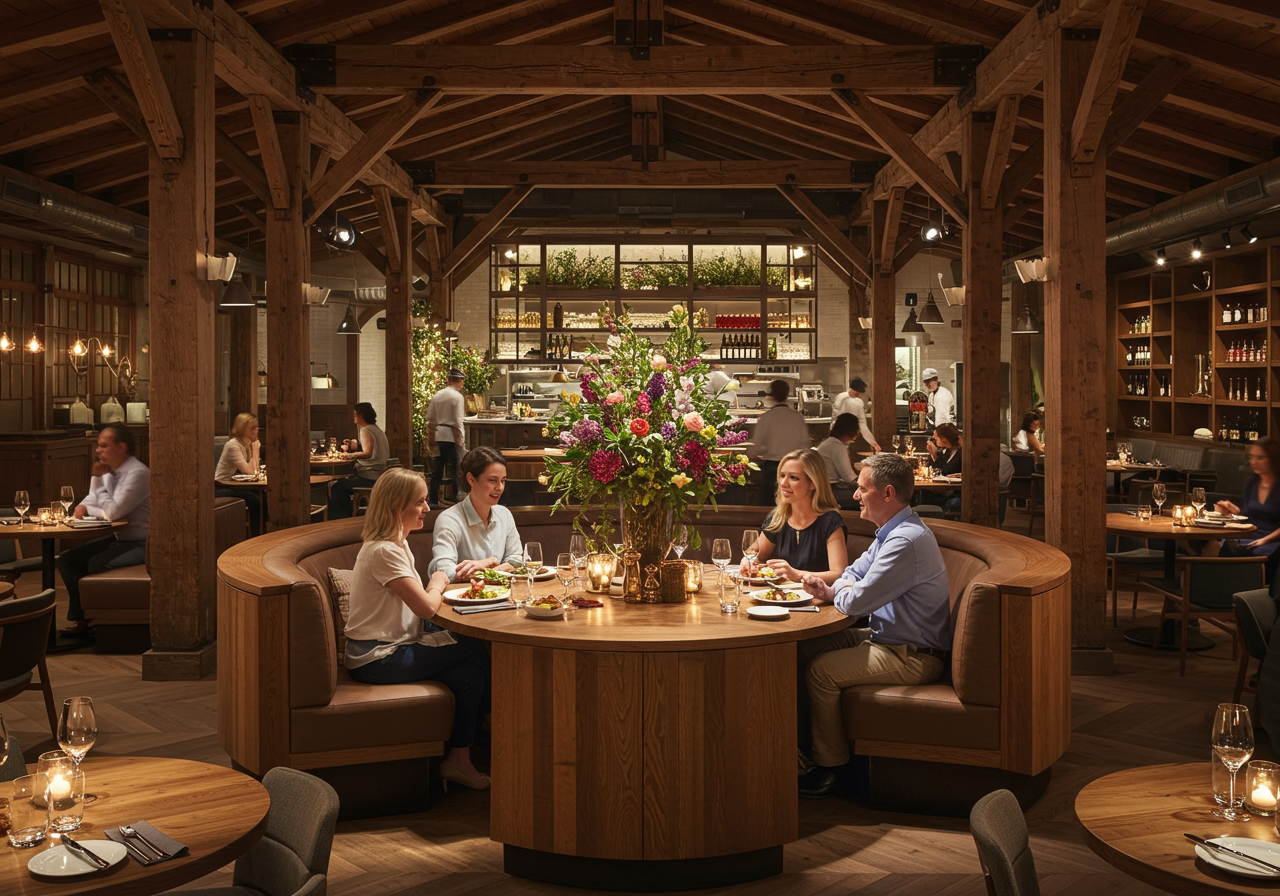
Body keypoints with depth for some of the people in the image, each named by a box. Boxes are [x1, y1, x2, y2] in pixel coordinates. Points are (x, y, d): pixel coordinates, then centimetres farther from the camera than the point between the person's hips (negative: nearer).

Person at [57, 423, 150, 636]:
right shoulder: (112, 471, 7)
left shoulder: (138, 473, -21)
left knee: (95, 565, -24)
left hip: (140, 545, -9)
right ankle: (81, 617, 9)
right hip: (119, 539, 10)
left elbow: (113, 512, -27)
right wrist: (83, 508, -10)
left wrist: (99, 479, -13)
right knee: (68, 560, 4)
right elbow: (91, 502, 15)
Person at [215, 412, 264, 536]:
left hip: (235, 486, 8)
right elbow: (249, 471, -24)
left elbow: (255, 471, -1)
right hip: (221, 489, -8)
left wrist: (256, 448, -8)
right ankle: (256, 536, -16)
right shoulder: (232, 445, -18)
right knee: (255, 501, -26)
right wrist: (255, 449, -16)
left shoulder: (247, 444, 7)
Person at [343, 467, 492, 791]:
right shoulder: (384, 551, -21)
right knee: (476, 652, -10)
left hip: (390, 645, 9)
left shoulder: (397, 543, 12)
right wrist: (438, 584, -5)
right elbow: (426, 607, -25)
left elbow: (417, 602, 15)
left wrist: (435, 588, -6)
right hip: (376, 658, -9)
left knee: (469, 672, -8)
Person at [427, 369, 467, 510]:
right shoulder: (458, 397, -9)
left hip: (438, 436, 6)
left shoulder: (436, 396, 8)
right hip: (451, 436, -6)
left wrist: (431, 437, 17)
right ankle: (456, 497, 4)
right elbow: (458, 420, -14)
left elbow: (430, 418, 10)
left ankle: (434, 501, 9)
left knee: (437, 471, 9)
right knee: (456, 469, 3)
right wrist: (461, 439, -8)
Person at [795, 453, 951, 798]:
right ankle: (809, 743, 17)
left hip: (911, 657, -11)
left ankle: (828, 768, -1)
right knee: (807, 649, 7)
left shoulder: (907, 540, -27)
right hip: (887, 638, 11)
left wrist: (838, 593, -3)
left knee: (820, 670, -18)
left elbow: (857, 601, -28)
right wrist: (828, 590, -3)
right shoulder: (892, 531, 9)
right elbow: (854, 574, 20)